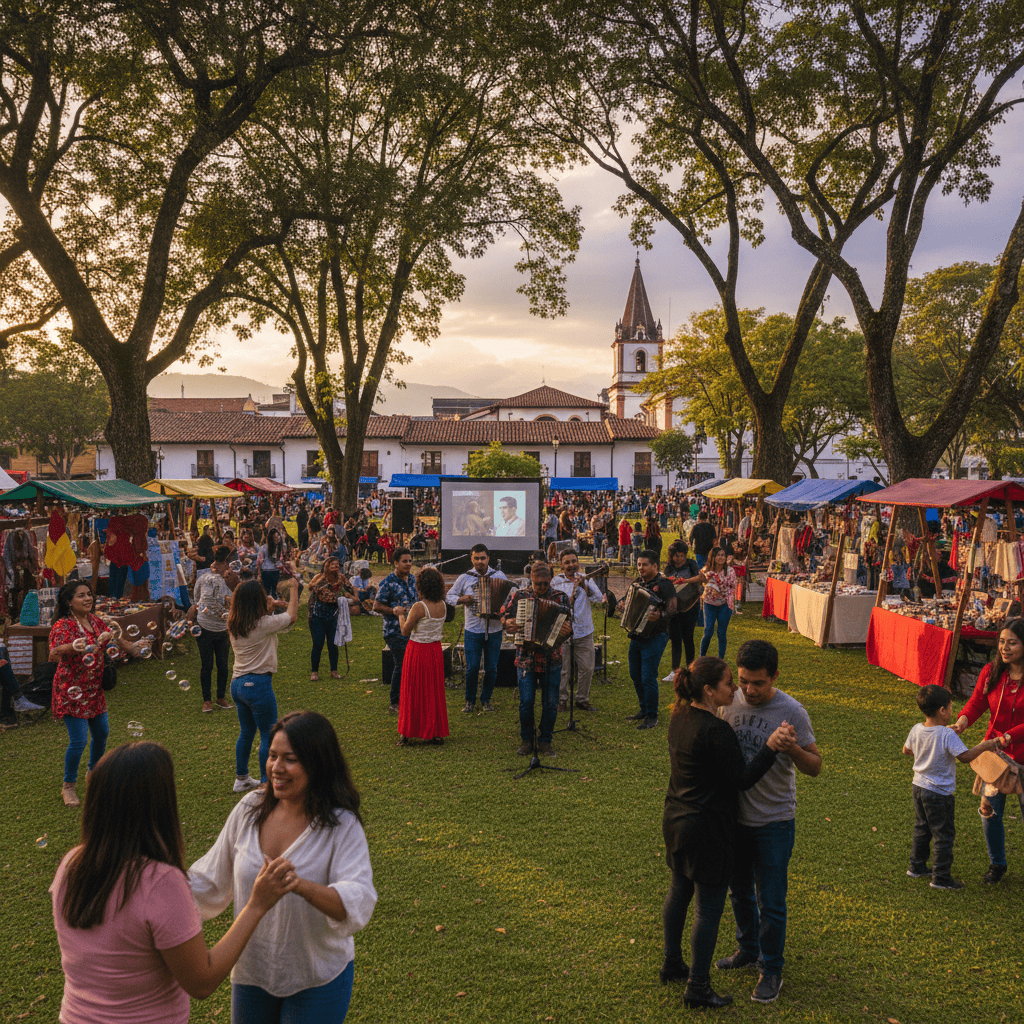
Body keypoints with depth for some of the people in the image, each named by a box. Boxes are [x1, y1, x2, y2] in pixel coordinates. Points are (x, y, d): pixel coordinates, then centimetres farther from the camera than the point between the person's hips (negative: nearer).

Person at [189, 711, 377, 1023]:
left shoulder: (342, 826, -19)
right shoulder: (249, 810, -6)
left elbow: (358, 903, -32)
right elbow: (212, 880, 6)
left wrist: (301, 885, -47)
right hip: (250, 971, 4)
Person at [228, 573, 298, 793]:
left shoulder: (233, 626, 3)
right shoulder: (264, 624, -17)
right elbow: (292, 616, -2)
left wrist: (268, 611, 14)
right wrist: (293, 589, 10)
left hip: (237, 683, 8)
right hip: (258, 684, -8)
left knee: (246, 732, 22)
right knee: (268, 736, 5)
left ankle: (241, 778, 33)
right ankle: (266, 783, 11)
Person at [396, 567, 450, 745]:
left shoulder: (419, 607, -20)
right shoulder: (442, 605, -1)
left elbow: (405, 631, -15)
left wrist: (401, 615, 2)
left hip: (418, 650, -5)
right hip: (435, 650, 5)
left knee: (413, 691, 6)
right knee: (434, 691, 14)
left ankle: (407, 733, 12)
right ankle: (436, 733, 18)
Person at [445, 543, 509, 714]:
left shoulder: (499, 576, 3)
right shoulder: (465, 578, 1)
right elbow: (449, 596, 9)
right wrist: (461, 599, -12)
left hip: (494, 630, 1)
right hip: (473, 631, -1)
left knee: (492, 668, 6)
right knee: (472, 668, -3)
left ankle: (485, 700, 24)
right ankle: (470, 701, 16)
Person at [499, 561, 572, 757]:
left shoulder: (560, 598, 1)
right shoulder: (518, 596, 3)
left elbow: (568, 624, -2)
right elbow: (503, 615, 11)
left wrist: (566, 630, -25)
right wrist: (507, 623, -12)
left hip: (552, 658, 0)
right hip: (526, 657, 0)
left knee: (550, 703, 4)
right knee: (526, 701, -1)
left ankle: (545, 741, 20)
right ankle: (526, 740, 17)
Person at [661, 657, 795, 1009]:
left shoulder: (680, 717, 1)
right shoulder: (715, 731, -26)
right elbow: (742, 779, -21)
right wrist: (771, 747, -30)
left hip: (676, 819, 9)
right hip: (707, 828, -9)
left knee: (679, 892, 23)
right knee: (709, 907, 6)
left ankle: (672, 964, 40)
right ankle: (697, 987, 17)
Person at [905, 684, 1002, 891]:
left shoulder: (917, 730, -4)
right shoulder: (948, 735, -25)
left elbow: (906, 750, 10)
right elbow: (965, 756, -27)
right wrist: (985, 745, -15)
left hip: (919, 787, 7)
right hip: (940, 794, -7)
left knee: (921, 829, 22)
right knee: (944, 835, 7)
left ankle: (917, 867, 33)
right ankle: (941, 877, 15)